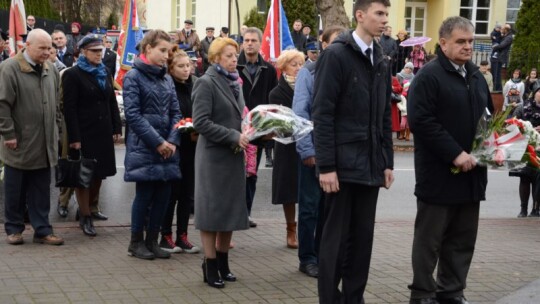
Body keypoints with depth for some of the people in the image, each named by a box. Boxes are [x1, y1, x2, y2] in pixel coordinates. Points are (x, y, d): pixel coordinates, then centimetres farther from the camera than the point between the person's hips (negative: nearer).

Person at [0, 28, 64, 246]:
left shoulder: (51, 70, 9)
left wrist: (54, 129, 14)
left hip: (44, 143, 5)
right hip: (20, 143, -5)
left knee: (41, 191, 9)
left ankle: (42, 230, 14)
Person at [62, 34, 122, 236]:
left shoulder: (105, 73, 13)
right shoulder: (72, 75, -6)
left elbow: (112, 103, 16)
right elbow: (69, 108, -11)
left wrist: (117, 128, 7)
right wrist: (74, 137, -16)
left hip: (103, 133, 6)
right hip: (84, 134, -6)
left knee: (99, 174, 8)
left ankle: (88, 208, 24)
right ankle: (86, 217, 9)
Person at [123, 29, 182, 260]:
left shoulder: (166, 78, 14)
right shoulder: (134, 76, -5)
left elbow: (175, 112, 11)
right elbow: (133, 114, -11)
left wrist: (172, 141, -5)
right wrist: (157, 142, -14)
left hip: (167, 147, 6)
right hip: (143, 147, -6)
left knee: (163, 194, 5)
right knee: (145, 194, -2)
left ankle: (152, 241, 18)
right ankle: (136, 242, 13)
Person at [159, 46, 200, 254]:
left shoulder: (195, 86, 7)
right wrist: (187, 133, -17)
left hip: (192, 147, 5)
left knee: (187, 193, 9)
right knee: (172, 192, 2)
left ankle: (182, 236, 17)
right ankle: (166, 237, 13)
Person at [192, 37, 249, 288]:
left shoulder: (234, 83, 13)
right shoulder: (206, 83, -10)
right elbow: (201, 122, -18)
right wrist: (234, 136, -21)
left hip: (234, 155, 7)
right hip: (213, 155, -7)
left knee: (231, 208, 11)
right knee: (212, 209, 0)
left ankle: (223, 262, 22)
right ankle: (210, 266, 9)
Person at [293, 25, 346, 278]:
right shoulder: (309, 72, -5)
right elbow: (299, 113, -9)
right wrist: (307, 150, -14)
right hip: (314, 150, -3)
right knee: (310, 206, 5)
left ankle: (323, 255, 23)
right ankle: (307, 258, 15)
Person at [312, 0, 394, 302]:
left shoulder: (381, 61, 13)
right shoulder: (336, 55, -8)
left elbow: (385, 116, 16)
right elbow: (322, 115, -12)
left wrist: (387, 161, 11)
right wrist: (326, 165, -16)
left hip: (371, 165, 6)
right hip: (343, 163, -6)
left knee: (363, 236, 9)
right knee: (337, 236, 1)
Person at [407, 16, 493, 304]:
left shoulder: (476, 77, 14)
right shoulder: (428, 76, -10)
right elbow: (420, 120, -19)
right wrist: (455, 154, -21)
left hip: (470, 172, 7)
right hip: (439, 173, -7)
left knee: (463, 239, 11)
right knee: (429, 239, 2)